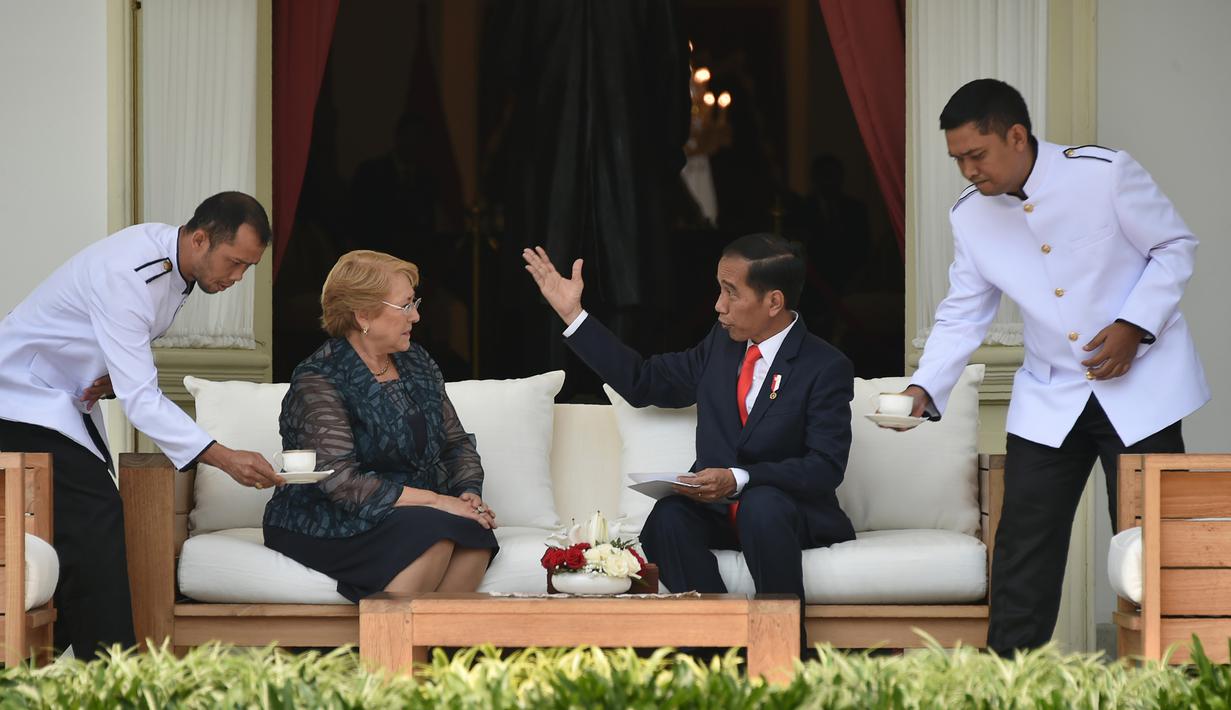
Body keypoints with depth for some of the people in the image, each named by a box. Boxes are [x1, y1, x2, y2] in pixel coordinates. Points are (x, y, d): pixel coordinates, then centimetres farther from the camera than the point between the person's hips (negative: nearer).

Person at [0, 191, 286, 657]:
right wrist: (225, 459, -38)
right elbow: (141, 401, -34)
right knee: (94, 524, -18)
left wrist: (117, 377, -8)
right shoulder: (128, 275, -31)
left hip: (71, 400, 10)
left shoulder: (176, 262, -1)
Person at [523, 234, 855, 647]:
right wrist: (571, 314, 13)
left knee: (762, 505, -38)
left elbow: (826, 467, -17)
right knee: (668, 517, -28)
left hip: (788, 510, -4)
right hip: (715, 513, 4)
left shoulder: (827, 368, -9)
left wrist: (740, 479, -30)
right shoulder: (721, 343, 9)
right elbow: (644, 382, 17)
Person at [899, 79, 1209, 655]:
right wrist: (925, 388, -13)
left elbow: (1175, 247, -6)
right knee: (1024, 541, 1)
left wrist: (1134, 326, -19)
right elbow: (962, 315, 2)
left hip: (1139, 384, -4)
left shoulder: (1105, 173, -17)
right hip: (1050, 398, 4)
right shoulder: (970, 215, -3)